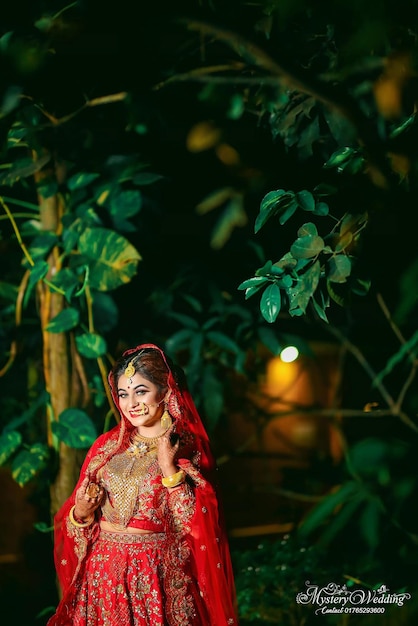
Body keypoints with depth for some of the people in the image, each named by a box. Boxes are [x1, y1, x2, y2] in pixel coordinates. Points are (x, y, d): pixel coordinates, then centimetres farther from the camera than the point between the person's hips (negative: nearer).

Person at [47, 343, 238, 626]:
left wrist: (170, 469, -19)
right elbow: (77, 513, 11)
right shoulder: (107, 445, 5)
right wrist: (81, 513, -10)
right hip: (103, 573, 3)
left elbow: (197, 526, -14)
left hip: (160, 576, -3)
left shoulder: (187, 449, -4)